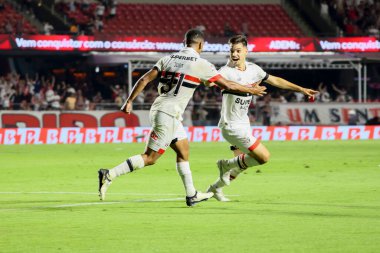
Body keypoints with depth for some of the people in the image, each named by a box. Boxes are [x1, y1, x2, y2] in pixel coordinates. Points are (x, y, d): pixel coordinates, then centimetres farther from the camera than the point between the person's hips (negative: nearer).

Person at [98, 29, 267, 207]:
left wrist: (129, 101, 10)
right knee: (149, 158, -5)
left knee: (183, 151, 18)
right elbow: (228, 86, -1)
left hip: (158, 109, 8)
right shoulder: (201, 64, -6)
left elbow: (144, 80, 5)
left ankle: (192, 195, 23)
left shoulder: (168, 59, 10)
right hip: (168, 115, -8)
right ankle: (110, 175, -12)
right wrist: (251, 90, 13)